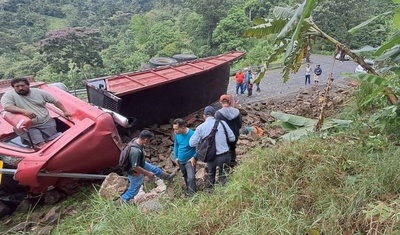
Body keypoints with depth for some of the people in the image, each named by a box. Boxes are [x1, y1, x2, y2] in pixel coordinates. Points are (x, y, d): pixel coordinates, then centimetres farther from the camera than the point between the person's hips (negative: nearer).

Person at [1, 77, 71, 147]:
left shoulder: (39, 92, 5)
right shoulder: (9, 95, -3)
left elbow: (55, 101, 12)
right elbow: (6, 107, -21)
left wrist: (65, 111, 7)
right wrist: (24, 111, -34)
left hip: (47, 122, 3)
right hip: (29, 127, -3)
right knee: (41, 145, -21)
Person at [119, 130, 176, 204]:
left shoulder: (135, 140, -17)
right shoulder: (136, 151, -44)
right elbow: (135, 167, -35)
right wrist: (147, 173, -22)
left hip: (140, 164, 9)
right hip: (135, 172, -8)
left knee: (155, 169, 24)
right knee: (134, 189, 15)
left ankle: (168, 177, 48)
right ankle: (123, 201, 38)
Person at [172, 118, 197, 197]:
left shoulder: (192, 134, -26)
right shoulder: (177, 134, -9)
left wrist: (194, 157, -20)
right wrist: (175, 157, 5)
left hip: (190, 160, -6)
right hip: (180, 161, 6)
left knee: (191, 178, -15)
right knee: (186, 177, 22)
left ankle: (191, 195, -1)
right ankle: (188, 190, 43)